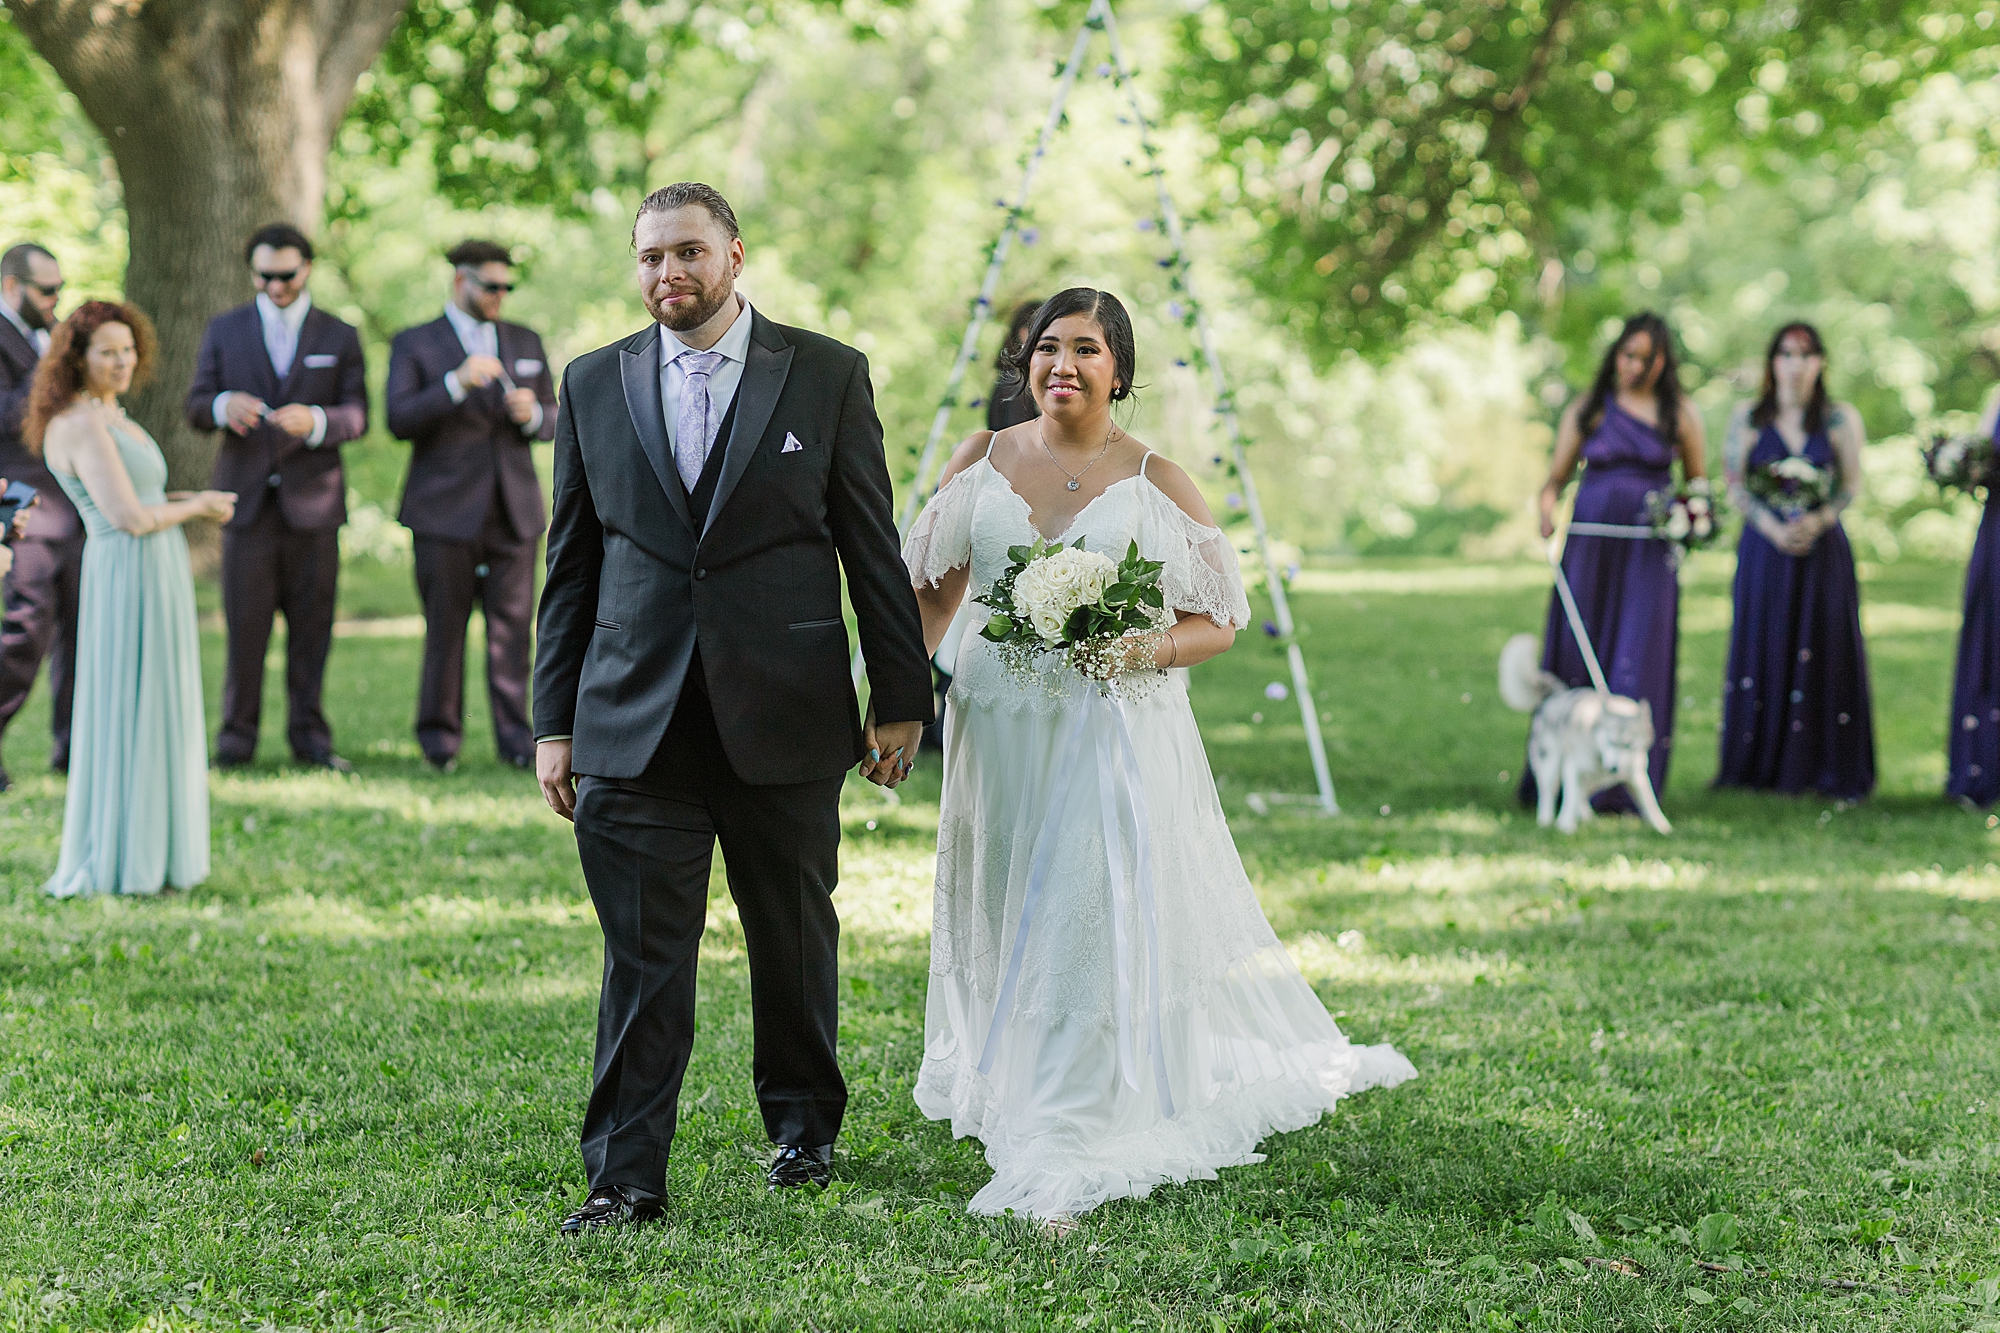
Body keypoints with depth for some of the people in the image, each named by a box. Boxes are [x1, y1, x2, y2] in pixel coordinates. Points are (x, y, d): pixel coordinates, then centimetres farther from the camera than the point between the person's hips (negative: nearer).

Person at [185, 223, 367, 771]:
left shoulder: (340, 337, 8)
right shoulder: (224, 330, 10)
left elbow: (358, 417, 1)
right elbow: (196, 407, 5)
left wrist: (315, 421, -20)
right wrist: (223, 406, -19)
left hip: (312, 500, 0)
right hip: (247, 499, 0)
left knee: (311, 624, 2)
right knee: (244, 624, -4)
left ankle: (309, 734, 11)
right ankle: (237, 735, 3)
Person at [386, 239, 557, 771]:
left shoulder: (526, 343, 15)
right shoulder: (414, 345, 4)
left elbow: (551, 422, 15)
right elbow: (400, 421, -9)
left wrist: (531, 414, -9)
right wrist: (457, 383, -22)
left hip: (513, 508, 3)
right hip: (446, 509, -3)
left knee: (513, 626, -2)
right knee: (445, 627, -1)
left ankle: (515, 737, 1)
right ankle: (440, 737, 7)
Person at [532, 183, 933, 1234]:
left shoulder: (827, 374, 2)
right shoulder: (595, 384, 8)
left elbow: (872, 545, 3)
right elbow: (570, 564, 10)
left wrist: (900, 695, 1)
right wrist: (554, 721, 6)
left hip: (786, 715, -1)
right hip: (632, 722, 1)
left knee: (795, 935, 13)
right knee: (643, 956, -2)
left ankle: (803, 1123, 33)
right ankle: (626, 1177, 1)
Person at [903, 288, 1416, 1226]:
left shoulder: (1155, 482, -2)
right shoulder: (982, 462, 6)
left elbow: (1219, 621, 0)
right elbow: (932, 589, 11)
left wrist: (1145, 649, -20)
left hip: (1114, 729, -3)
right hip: (999, 722, 3)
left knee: (1093, 927, -9)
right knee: (1005, 923, 13)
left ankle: (1063, 1161, -8)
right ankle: (1001, 1091, 33)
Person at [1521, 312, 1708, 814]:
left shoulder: (1680, 414, 8)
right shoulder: (1587, 409, 9)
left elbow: (1698, 483, 13)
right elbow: (1556, 478, 9)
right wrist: (1547, 510, -12)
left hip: (1649, 551, -1)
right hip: (1589, 542, 1)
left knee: (1638, 663, -6)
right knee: (1575, 654, 1)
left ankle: (1622, 786, -5)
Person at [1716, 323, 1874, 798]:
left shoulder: (1841, 419, 5)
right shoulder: (1747, 417, 6)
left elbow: (1852, 485, 2)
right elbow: (1735, 486, 2)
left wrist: (1818, 520, -16)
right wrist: (1773, 527, -13)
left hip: (1822, 546, 0)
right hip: (1764, 547, 0)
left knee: (1824, 653, -2)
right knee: (1762, 649, -1)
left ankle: (1824, 769, 3)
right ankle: (1758, 767, 5)